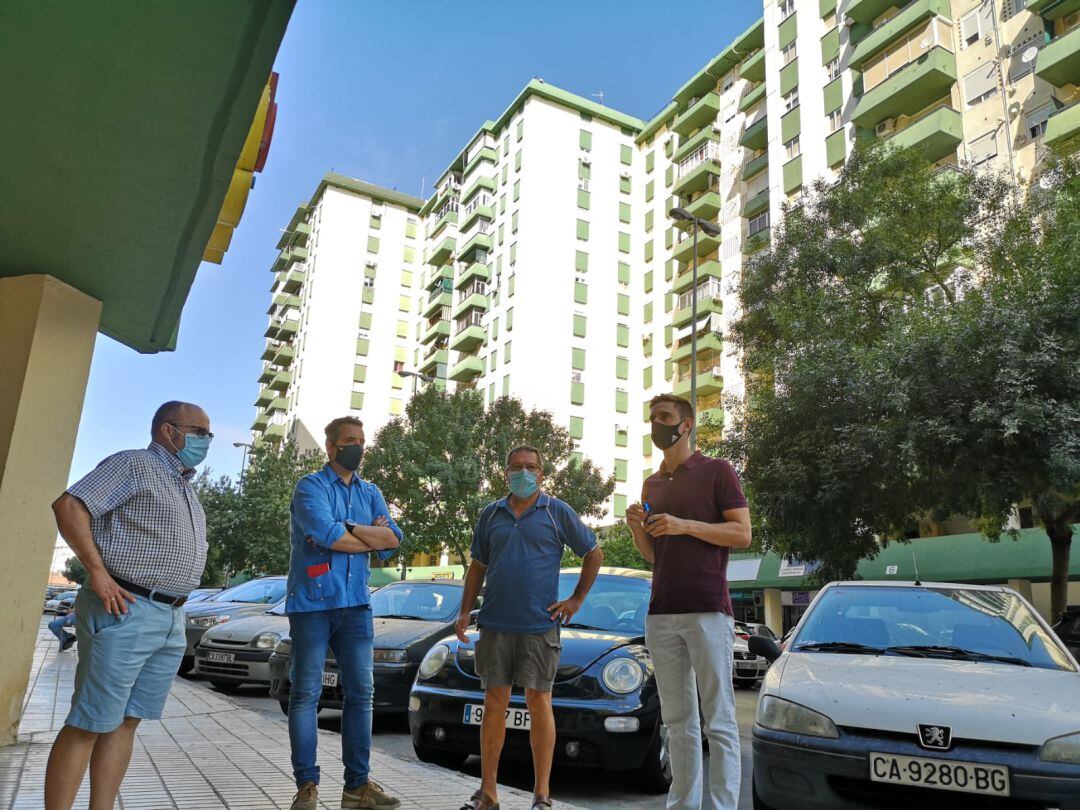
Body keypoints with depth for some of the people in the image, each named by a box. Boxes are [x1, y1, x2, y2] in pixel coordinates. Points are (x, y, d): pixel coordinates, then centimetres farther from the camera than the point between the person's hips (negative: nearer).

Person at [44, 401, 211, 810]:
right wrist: (98, 572, -18)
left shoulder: (185, 486, 21)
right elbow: (68, 505, -14)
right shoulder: (134, 464, -5)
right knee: (89, 725, -4)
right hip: (126, 611, -8)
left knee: (125, 722, 10)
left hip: (171, 620, 8)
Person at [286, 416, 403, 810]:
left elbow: (394, 538, 0)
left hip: (356, 604, 5)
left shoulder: (370, 493, 14)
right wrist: (372, 538, -5)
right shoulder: (310, 487, -3)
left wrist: (346, 529, -12)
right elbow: (326, 535, -19)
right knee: (306, 694, 0)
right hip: (312, 603, -5)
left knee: (361, 692, 5)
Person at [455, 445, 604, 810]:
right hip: (495, 625, 3)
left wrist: (577, 599, 0)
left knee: (539, 703, 2)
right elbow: (477, 566, 15)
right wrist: (465, 611, 6)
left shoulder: (557, 512, 1)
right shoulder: (491, 514, 11)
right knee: (494, 703, 7)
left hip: (539, 625, -3)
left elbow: (594, 553, 5)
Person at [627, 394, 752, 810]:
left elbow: (743, 534, -5)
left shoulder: (717, 471, 2)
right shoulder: (652, 484, 19)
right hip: (660, 614, 6)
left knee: (718, 720, -2)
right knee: (678, 722, 7)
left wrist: (685, 525, -16)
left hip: (707, 611, -5)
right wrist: (637, 528, 1)